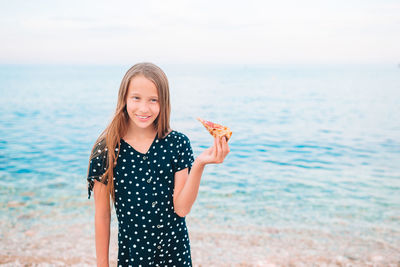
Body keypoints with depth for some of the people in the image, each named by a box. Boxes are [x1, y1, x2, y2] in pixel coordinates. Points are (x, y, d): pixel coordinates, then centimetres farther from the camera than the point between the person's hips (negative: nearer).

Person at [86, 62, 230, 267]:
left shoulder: (178, 144, -9)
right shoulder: (105, 150, -11)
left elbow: (182, 209, -13)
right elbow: (102, 215, -5)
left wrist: (199, 165, -25)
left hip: (176, 250, 1)